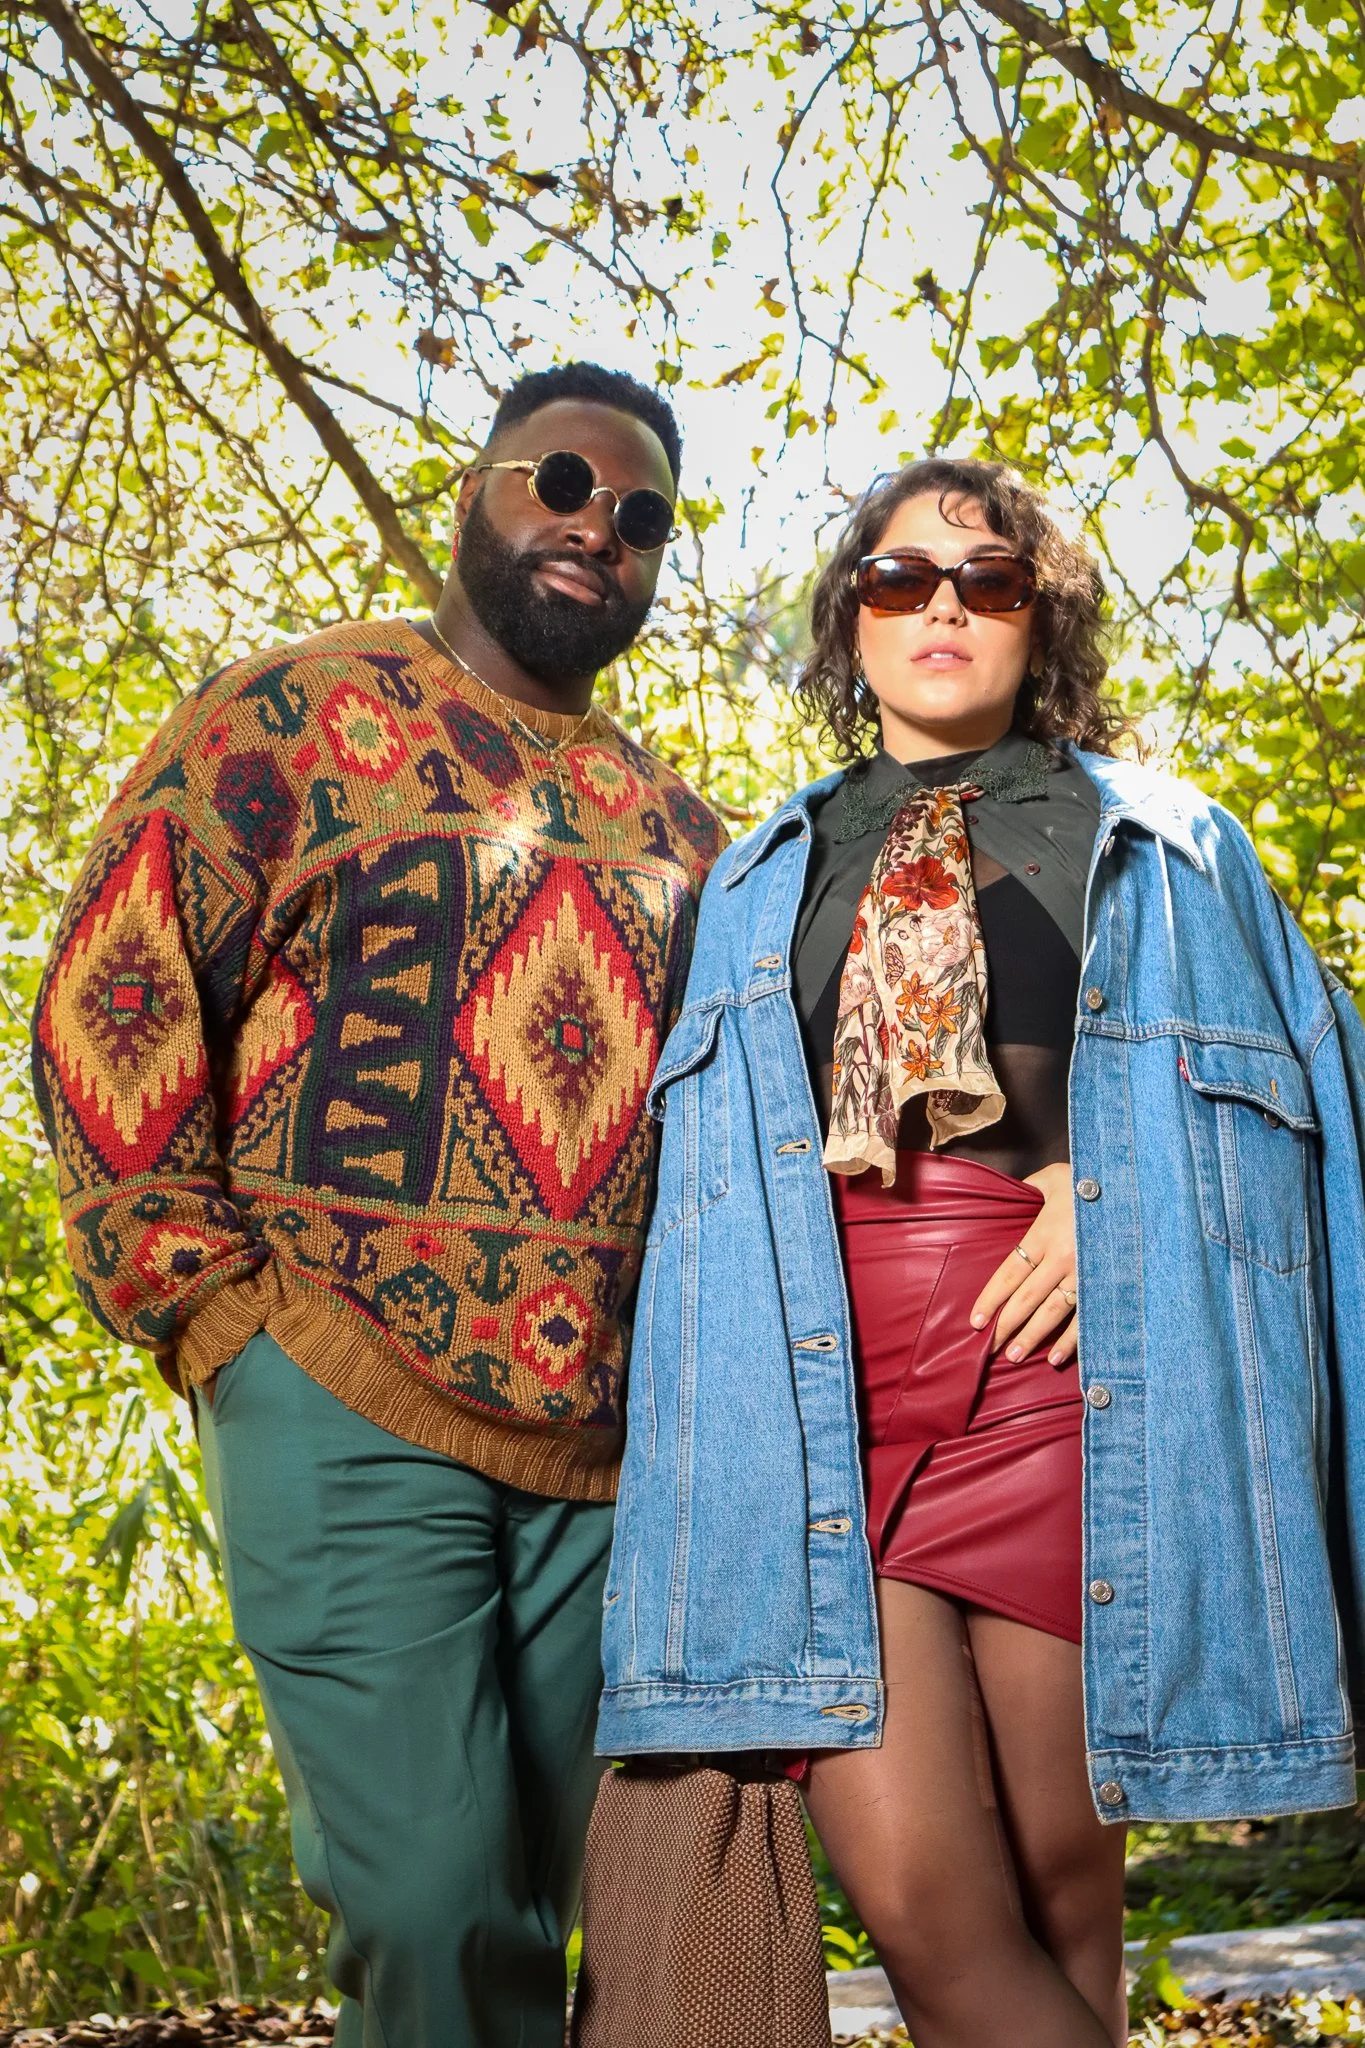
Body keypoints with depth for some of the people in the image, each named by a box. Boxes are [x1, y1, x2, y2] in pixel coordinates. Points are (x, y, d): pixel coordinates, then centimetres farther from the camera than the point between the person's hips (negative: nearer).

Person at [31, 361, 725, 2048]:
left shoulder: (677, 827, 19)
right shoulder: (295, 712, 4)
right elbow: (109, 1005, -3)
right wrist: (210, 1298, -8)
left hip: (608, 1447, 5)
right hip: (349, 1402, -4)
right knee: (430, 1903, -10)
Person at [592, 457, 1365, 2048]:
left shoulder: (1165, 847, 16)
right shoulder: (766, 876, 21)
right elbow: (699, 1137, 17)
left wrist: (1120, 1185, -6)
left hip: (1054, 1352, 0)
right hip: (815, 1376, 1)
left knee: (1061, 1892, 4)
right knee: (920, 1902, -12)